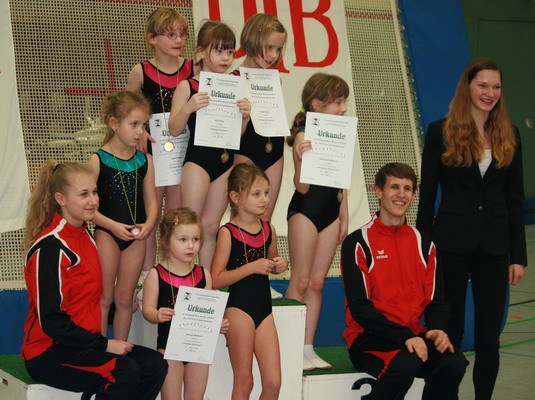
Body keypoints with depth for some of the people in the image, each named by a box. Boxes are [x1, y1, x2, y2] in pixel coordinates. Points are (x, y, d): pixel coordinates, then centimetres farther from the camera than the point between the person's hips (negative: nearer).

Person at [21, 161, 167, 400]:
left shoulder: (84, 235, 11)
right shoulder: (50, 247, -17)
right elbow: (51, 320, -20)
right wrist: (104, 344, -18)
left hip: (83, 342, 9)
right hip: (48, 352, -9)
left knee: (154, 365, -7)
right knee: (125, 371, -29)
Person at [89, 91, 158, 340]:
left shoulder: (144, 160, 4)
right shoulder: (98, 160, -9)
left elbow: (151, 201, 4)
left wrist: (149, 224, -15)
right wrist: (113, 225, -21)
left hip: (136, 236, 4)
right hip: (107, 234, -4)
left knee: (125, 299, 12)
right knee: (104, 297, 4)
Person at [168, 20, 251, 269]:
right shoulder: (187, 87, -6)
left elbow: (238, 132, 12)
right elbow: (174, 129, -10)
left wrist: (245, 115, -8)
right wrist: (188, 108, -26)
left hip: (225, 160, 5)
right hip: (198, 158, -5)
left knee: (211, 226, 11)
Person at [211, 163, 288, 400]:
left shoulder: (268, 229, 7)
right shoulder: (228, 233, -9)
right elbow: (216, 280, -15)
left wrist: (279, 265, 4)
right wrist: (252, 267, -21)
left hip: (264, 309, 5)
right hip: (238, 309, -5)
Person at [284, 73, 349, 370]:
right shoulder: (304, 136, -14)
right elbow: (302, 186, -17)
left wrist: (344, 215, 14)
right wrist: (302, 159, -35)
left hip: (331, 212, 6)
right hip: (305, 211, -6)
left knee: (317, 282, 9)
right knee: (301, 281, -2)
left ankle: (308, 347, 13)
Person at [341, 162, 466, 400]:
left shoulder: (424, 244, 13)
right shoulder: (358, 243, -4)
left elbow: (436, 300, 12)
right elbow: (359, 307, -11)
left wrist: (437, 329, -12)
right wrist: (404, 337, -22)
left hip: (414, 337, 5)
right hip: (369, 339, -5)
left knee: (454, 363, -25)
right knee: (406, 363, -35)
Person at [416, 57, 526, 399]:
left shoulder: (508, 136, 8)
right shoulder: (442, 132, 0)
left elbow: (515, 199, 8)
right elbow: (427, 194, 0)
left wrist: (519, 255, 3)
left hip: (494, 245, 2)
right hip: (452, 242, -2)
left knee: (489, 335, 4)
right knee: (450, 331, 6)